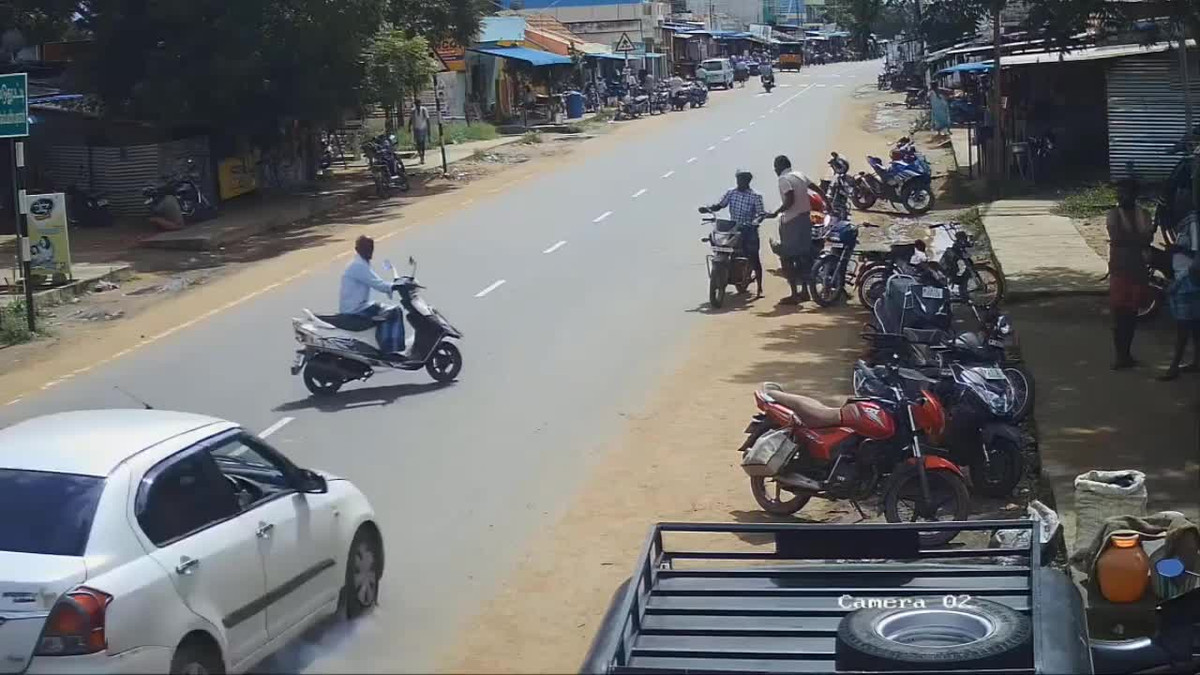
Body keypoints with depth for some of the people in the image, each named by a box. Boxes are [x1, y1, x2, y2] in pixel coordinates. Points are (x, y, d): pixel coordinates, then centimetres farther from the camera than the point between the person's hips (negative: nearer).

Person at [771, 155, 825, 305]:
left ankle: (794, 294, -5)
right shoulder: (800, 175, 12)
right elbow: (818, 190, 14)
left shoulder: (784, 179, -12)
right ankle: (804, 291, 20)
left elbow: (789, 201, -23)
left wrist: (775, 213, -14)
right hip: (805, 218, 8)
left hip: (791, 222, -8)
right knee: (803, 257, 16)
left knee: (788, 258, -3)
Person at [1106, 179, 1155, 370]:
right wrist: (1137, 239, -14)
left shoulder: (1143, 215, 6)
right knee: (1119, 313, -6)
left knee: (1132, 313, 8)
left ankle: (1127, 353, 17)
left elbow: (1148, 240, -7)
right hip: (1119, 268, -4)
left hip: (1138, 268, 4)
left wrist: (1126, 239, -20)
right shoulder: (1114, 213, -4)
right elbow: (1117, 237, -18)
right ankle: (1120, 354, -2)